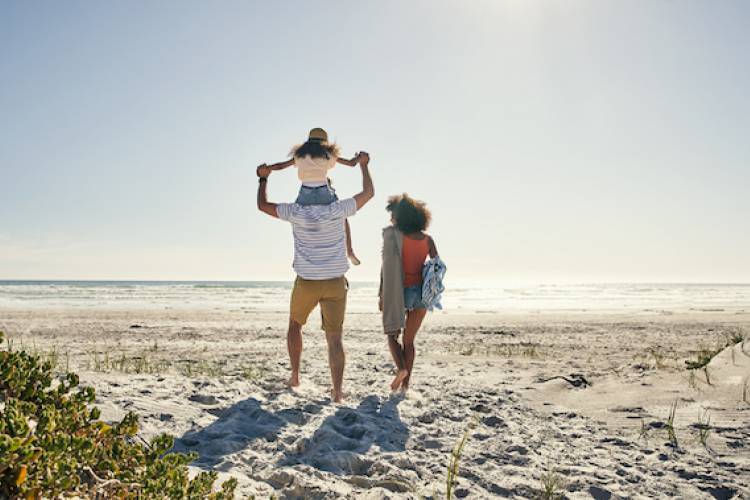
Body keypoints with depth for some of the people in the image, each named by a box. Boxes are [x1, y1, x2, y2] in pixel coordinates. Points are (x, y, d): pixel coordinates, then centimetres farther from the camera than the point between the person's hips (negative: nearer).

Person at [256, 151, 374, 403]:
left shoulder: (296, 212, -5)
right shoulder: (337, 210, -6)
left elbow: (262, 205, 6)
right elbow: (368, 193, 6)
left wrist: (263, 178, 20)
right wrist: (364, 165, 19)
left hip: (306, 283, 0)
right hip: (335, 283, 0)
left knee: (294, 325, 26)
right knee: (334, 339, 3)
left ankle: (295, 376, 28)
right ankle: (337, 391, -5)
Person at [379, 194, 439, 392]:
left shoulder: (392, 234, -6)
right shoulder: (427, 239, 4)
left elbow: (386, 267, -10)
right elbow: (438, 266, -1)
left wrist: (382, 294, -6)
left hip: (400, 292, -3)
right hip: (421, 293, 4)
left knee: (392, 335, 15)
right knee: (409, 340, 14)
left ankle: (401, 368, -8)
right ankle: (405, 383, 11)